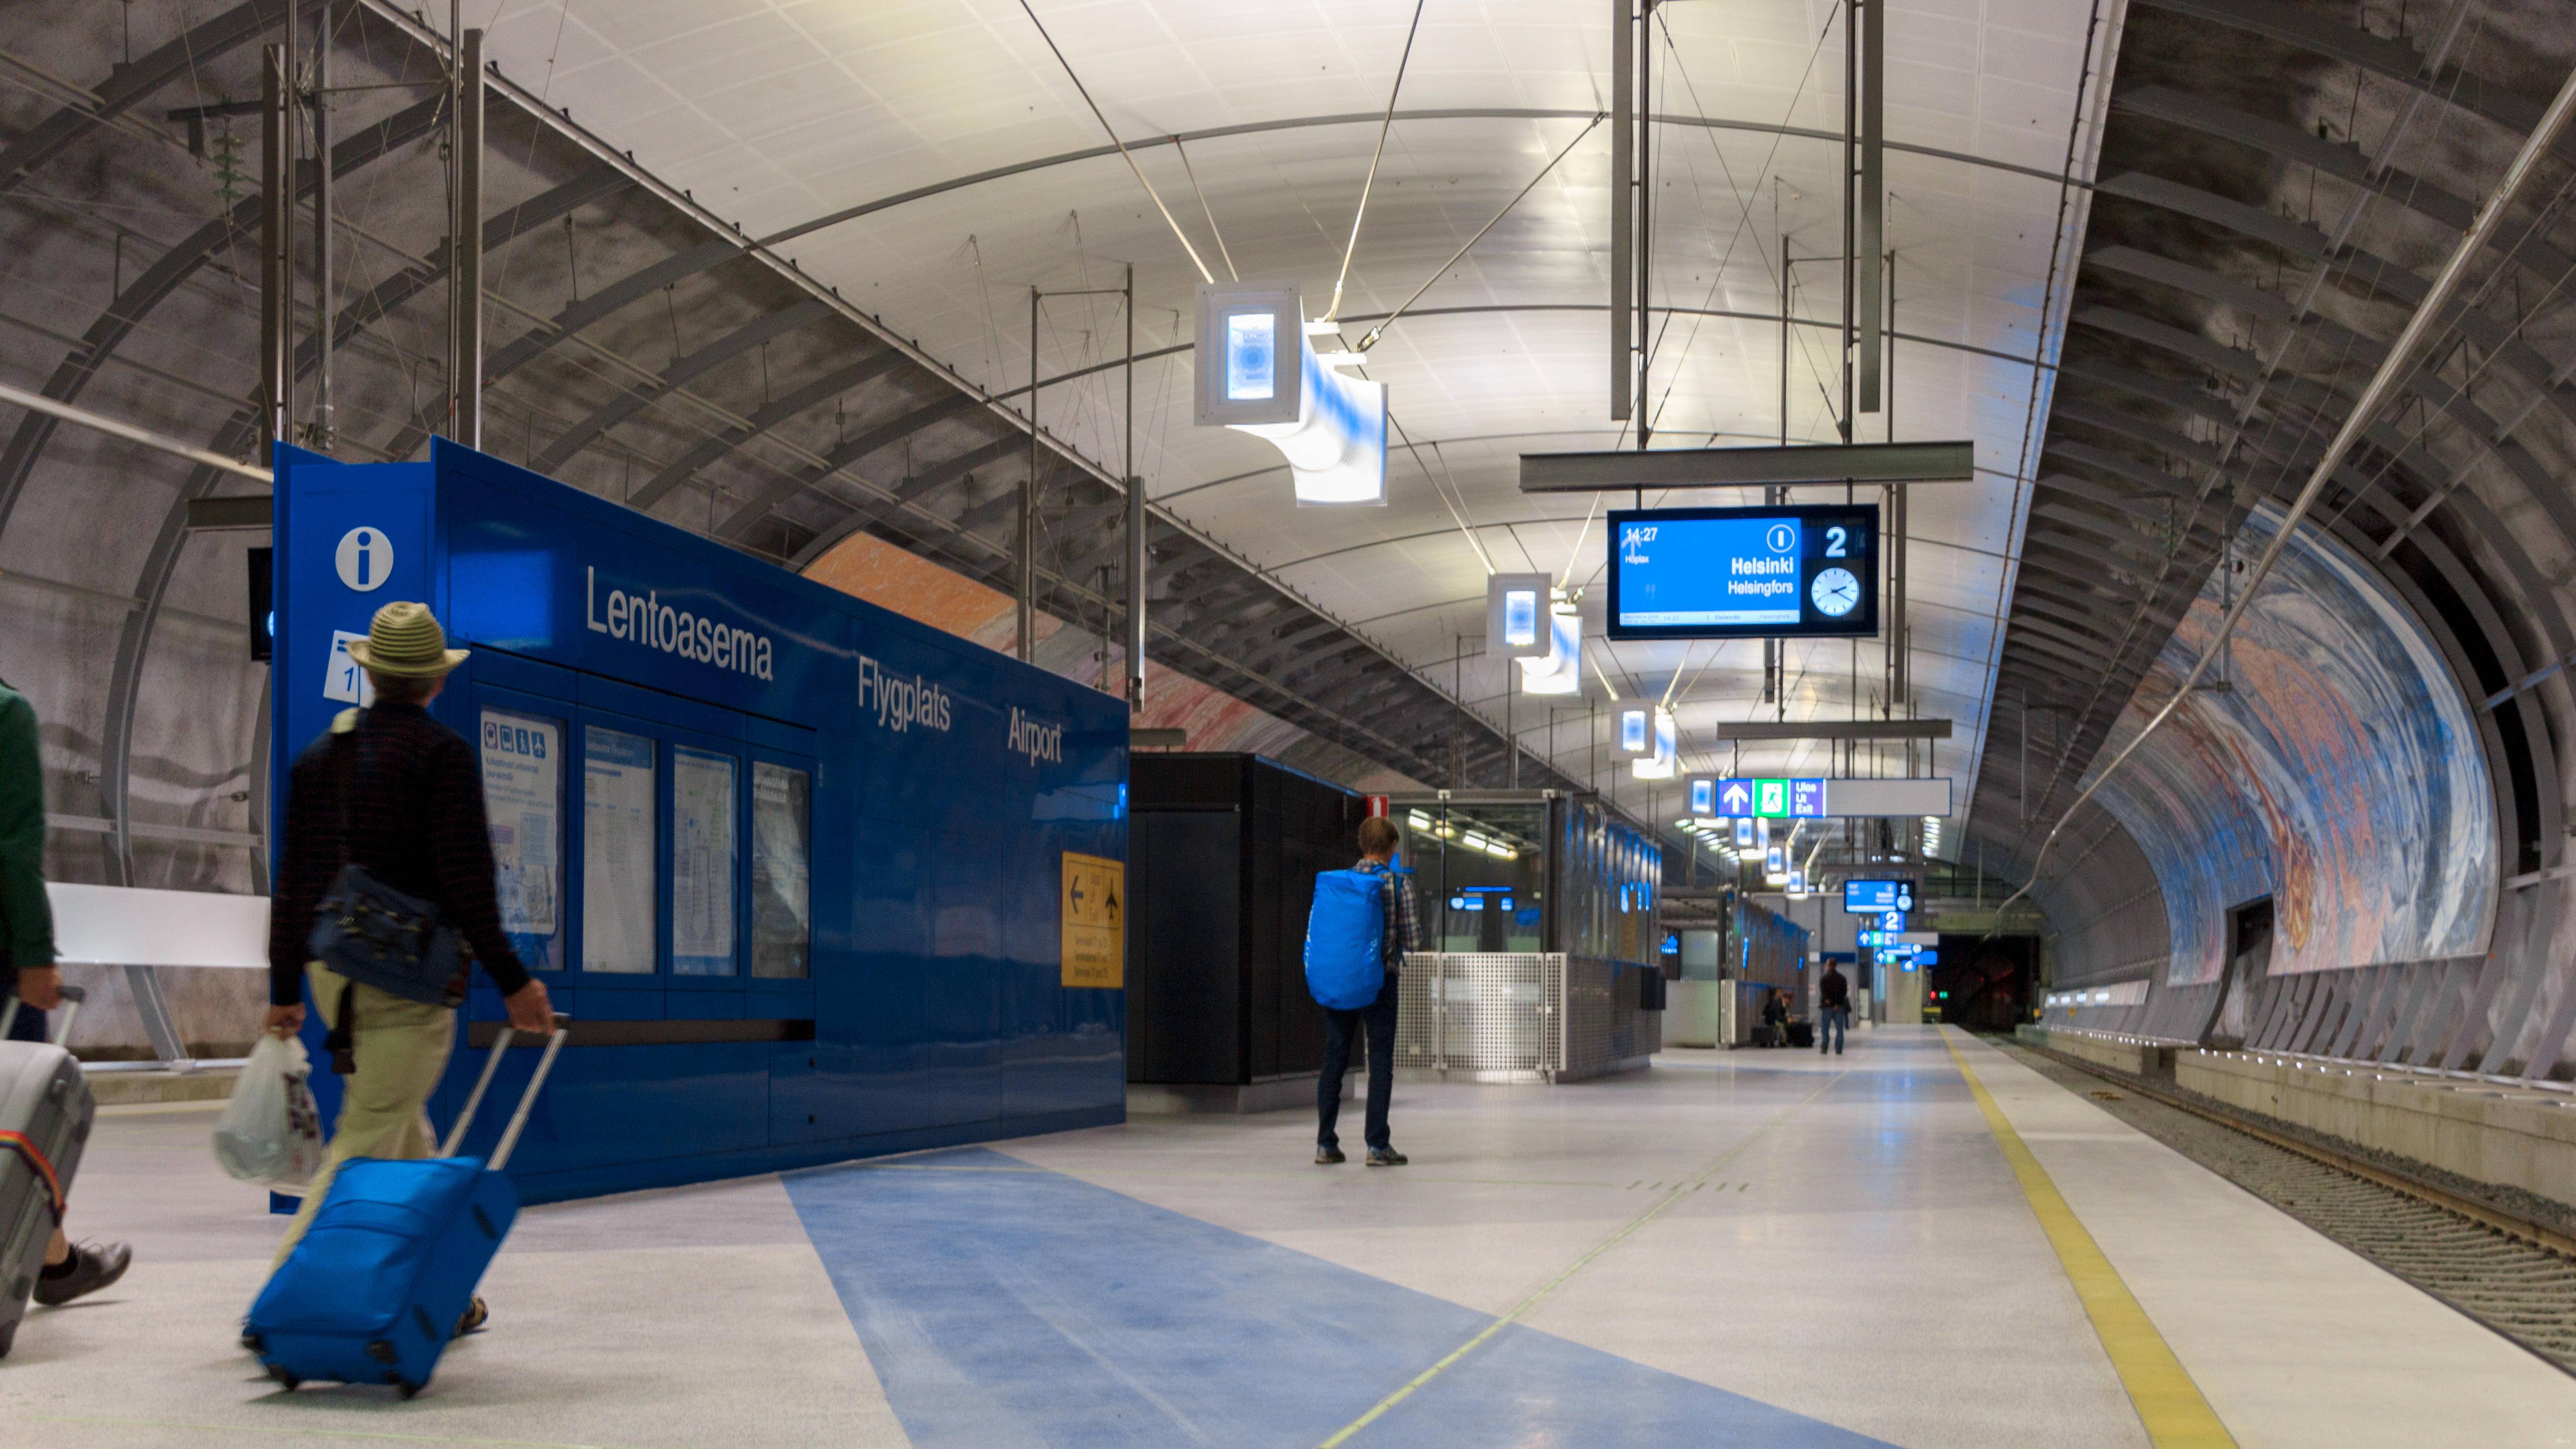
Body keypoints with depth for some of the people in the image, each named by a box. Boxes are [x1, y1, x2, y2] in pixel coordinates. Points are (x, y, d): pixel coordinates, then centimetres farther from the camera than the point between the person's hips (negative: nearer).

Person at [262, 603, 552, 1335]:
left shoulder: (319, 755, 13)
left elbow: (292, 882, 14)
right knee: (368, 1143, -6)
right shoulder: (443, 753, -8)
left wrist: (285, 988, 19)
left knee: (406, 1136, 17)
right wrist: (512, 980, -13)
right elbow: (465, 881, -15)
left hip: (334, 970, 7)